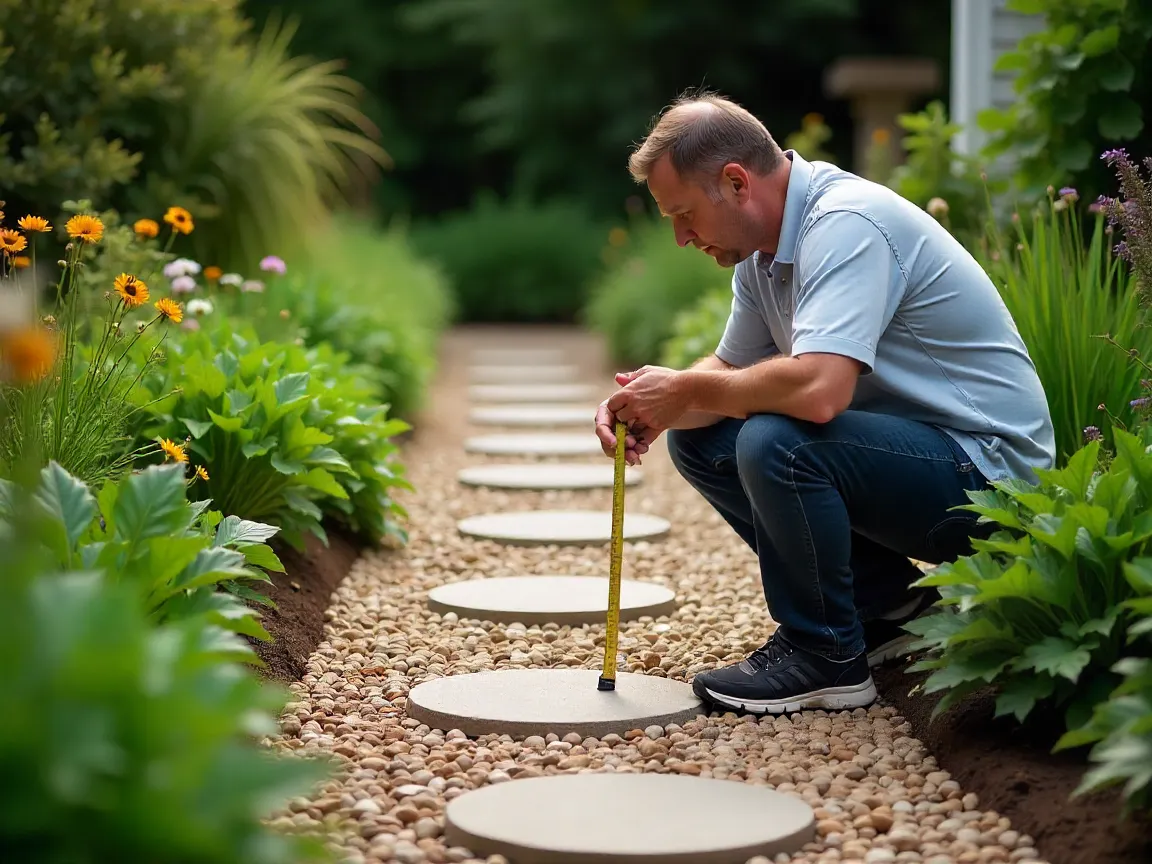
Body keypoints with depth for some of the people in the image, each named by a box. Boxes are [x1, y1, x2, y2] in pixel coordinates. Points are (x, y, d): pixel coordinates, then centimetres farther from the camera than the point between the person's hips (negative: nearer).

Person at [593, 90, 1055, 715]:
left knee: (776, 444, -32)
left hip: (986, 469, -10)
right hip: (905, 447, 10)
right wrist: (653, 408, -5)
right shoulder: (765, 245, 6)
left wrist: (686, 390, -20)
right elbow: (733, 367, 16)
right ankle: (885, 599, 10)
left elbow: (817, 389, -37)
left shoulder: (846, 223, -24)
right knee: (698, 439, 6)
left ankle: (826, 656, -9)